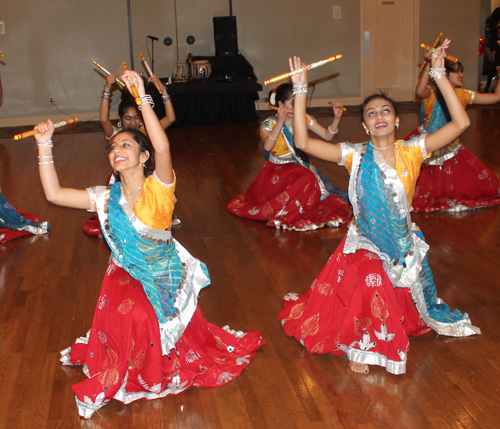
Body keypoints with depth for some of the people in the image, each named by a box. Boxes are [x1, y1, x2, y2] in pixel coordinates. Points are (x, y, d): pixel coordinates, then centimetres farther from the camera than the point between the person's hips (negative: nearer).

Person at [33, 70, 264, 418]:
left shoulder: (158, 188, -14)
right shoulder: (107, 198, -2)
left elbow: (162, 146, -34)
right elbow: (54, 193, -4)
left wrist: (143, 98, -38)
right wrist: (45, 145, -6)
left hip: (166, 277, -2)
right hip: (127, 277, 2)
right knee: (125, 313, -23)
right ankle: (116, 379, 0)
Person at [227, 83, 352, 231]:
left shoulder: (304, 119, 4)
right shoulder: (269, 123, -9)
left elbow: (327, 136, 1)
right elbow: (267, 146, -29)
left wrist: (337, 118, -15)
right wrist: (280, 122, -33)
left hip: (299, 167, 6)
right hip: (276, 170, -6)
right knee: (305, 179, -32)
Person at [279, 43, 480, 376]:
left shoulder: (412, 151, -8)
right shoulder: (356, 156, -8)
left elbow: (461, 123, -16)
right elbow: (303, 142, -17)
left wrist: (439, 74, -18)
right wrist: (300, 90, -20)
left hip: (404, 243, 2)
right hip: (365, 243, -2)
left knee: (404, 303, 10)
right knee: (369, 285, -27)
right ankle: (362, 345, -4)